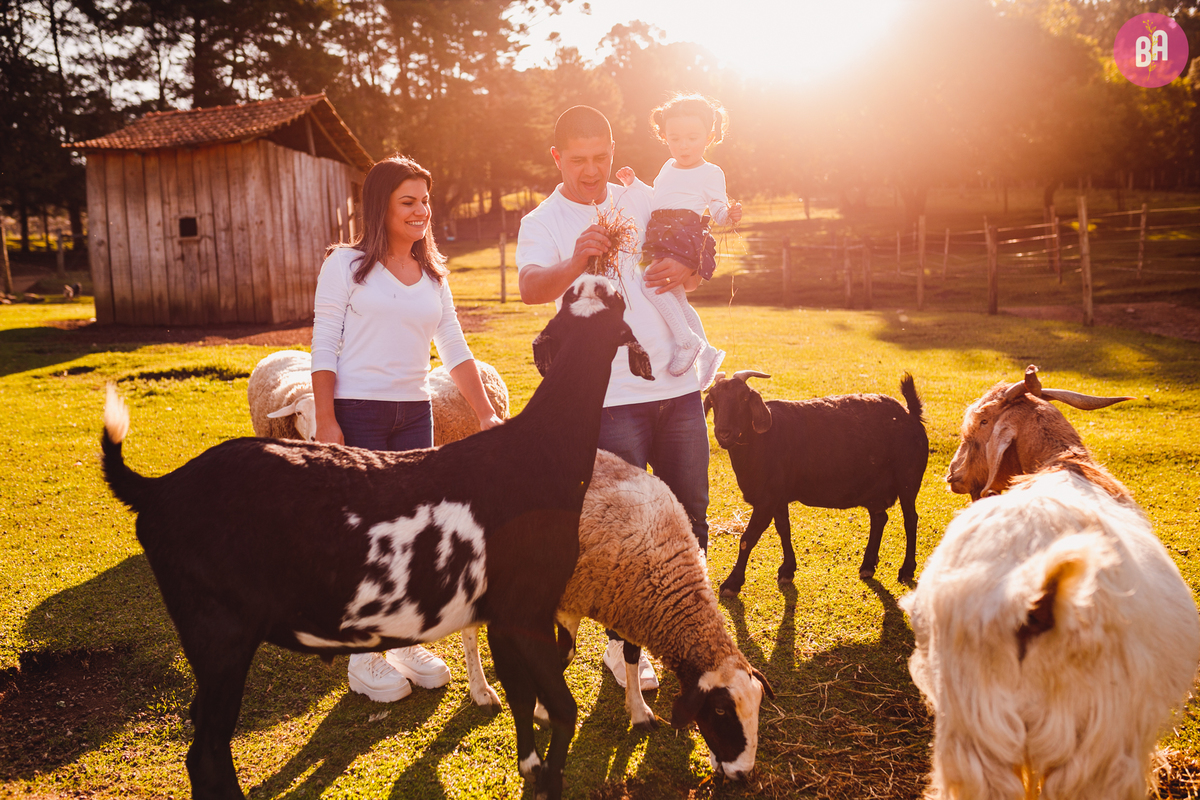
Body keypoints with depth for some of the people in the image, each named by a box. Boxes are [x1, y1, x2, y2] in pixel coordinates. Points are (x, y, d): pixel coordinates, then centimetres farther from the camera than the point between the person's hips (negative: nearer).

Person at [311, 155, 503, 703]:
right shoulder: (347, 264, -2)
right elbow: (324, 349, -5)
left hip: (414, 412, 5)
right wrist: (326, 423, -12)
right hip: (357, 411, -5)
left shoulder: (433, 275, 12)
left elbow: (456, 352, 11)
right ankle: (363, 657, 12)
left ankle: (406, 641, 25)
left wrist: (486, 414, 2)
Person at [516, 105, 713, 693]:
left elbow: (696, 272, 14)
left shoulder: (642, 201, 10)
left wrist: (683, 271, -11)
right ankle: (623, 644, 21)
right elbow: (530, 287, -24)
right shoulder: (541, 223, -4)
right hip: (609, 396, -4)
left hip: (676, 385, 5)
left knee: (690, 516, 11)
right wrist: (576, 260, -45)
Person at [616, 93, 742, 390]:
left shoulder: (710, 173, 2)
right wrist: (634, 182, 32)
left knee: (651, 283, -26)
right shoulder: (668, 168, 24)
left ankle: (686, 340, -22)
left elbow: (718, 211, -3)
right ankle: (706, 352, 20)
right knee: (676, 300, 12)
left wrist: (730, 215, -24)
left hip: (684, 236, -8)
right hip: (661, 237, 9)